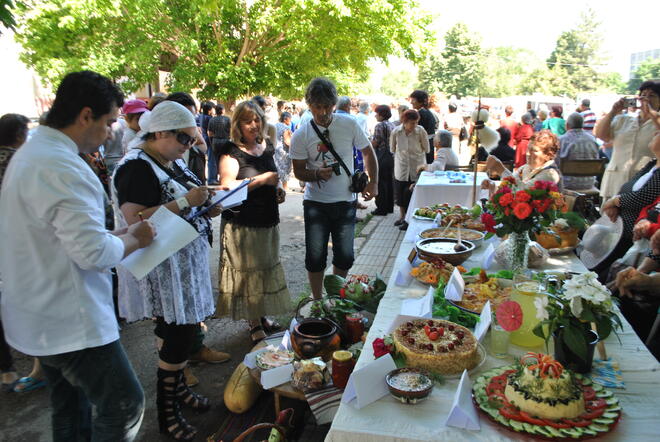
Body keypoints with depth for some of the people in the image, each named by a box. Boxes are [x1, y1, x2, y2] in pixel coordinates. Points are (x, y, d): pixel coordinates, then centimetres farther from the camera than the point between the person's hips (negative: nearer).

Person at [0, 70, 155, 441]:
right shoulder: (63, 168, -24)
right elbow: (94, 253, -27)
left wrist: (117, 234, 10)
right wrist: (134, 239, -8)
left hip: (42, 316, 11)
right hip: (72, 322, -11)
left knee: (71, 408, 23)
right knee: (125, 405, 2)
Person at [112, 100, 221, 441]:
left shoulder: (172, 162, 10)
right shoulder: (136, 168, -18)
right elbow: (136, 221, -26)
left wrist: (206, 207, 3)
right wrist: (185, 201, -27)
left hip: (185, 262, 9)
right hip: (162, 269, -9)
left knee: (184, 330, 17)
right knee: (178, 337, -3)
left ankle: (178, 387, 38)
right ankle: (167, 413, 16)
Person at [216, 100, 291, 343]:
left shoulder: (266, 147, 11)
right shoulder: (231, 151, -11)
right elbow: (227, 186, -23)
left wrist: (279, 190, 7)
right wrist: (262, 179, -23)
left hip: (268, 220, 7)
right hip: (242, 223, -7)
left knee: (267, 269, 14)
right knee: (248, 271, 0)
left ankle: (262, 316, 32)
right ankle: (254, 325, 14)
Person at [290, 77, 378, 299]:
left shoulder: (349, 124, -5)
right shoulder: (301, 135, -8)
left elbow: (368, 152, 8)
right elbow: (298, 171, -2)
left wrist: (373, 182, 0)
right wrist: (317, 174, -22)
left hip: (346, 202, 2)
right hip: (316, 204, -1)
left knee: (345, 256, 11)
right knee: (315, 257, 6)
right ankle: (317, 300, 27)